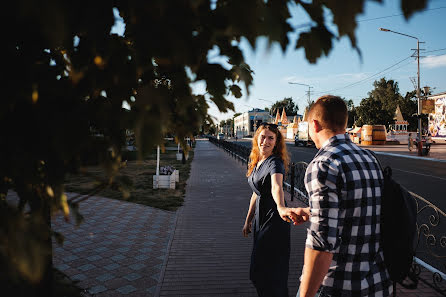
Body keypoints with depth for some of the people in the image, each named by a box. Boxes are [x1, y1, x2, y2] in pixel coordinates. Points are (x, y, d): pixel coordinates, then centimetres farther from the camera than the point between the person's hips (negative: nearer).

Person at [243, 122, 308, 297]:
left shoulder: (275, 162, -17)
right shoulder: (256, 162, 8)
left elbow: (276, 186, -38)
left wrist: (281, 207, -58)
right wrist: (248, 221, 19)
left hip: (274, 222, -9)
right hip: (260, 220, 9)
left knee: (265, 273, -2)